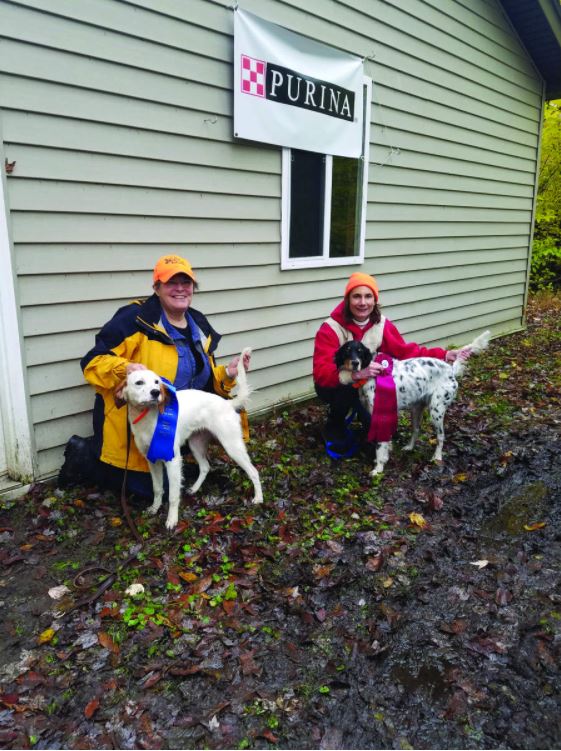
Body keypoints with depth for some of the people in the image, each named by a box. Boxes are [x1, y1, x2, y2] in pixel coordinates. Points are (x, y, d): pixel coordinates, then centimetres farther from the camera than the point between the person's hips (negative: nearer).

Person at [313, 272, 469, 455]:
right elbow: (321, 372, -35)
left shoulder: (382, 325, -10)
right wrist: (356, 373, -51)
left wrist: (443, 355, -15)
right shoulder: (330, 329, -26)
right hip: (334, 386, -4)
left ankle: (360, 408, 20)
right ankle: (334, 429, -7)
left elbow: (405, 351, -5)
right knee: (347, 388, -37)